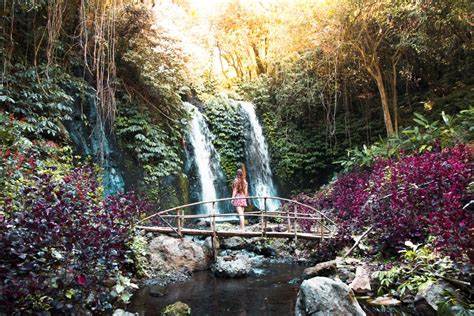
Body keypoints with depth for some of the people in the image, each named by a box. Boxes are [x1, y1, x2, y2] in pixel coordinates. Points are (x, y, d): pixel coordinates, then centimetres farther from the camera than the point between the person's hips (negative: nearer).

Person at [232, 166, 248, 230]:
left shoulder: (236, 180, -6)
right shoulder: (244, 181, 10)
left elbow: (234, 190, -8)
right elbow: (246, 191, 11)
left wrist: (232, 198, -6)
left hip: (237, 197, -6)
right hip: (243, 198, 6)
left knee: (240, 214, -10)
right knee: (242, 213, 12)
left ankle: (242, 228, -16)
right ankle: (242, 227, 15)